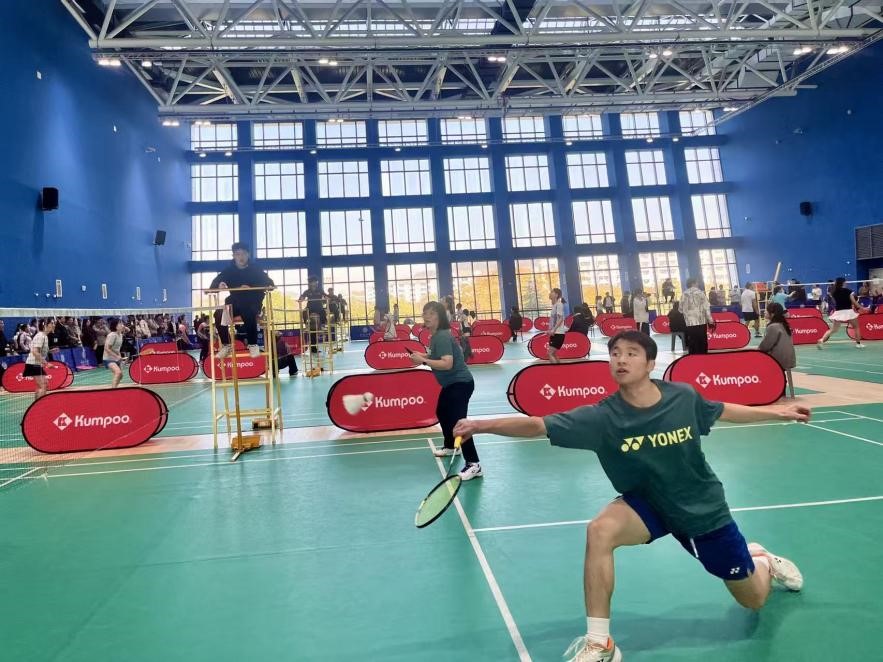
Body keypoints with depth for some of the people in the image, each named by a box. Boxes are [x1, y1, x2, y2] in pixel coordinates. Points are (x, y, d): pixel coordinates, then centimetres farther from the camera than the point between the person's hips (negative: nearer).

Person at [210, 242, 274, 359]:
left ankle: (253, 344, -21)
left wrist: (251, 288, -27)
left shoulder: (256, 270, 1)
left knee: (248, 313, -37)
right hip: (235, 303, 3)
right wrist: (219, 285, -26)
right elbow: (213, 286, 0)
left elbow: (269, 284, -12)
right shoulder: (229, 271, 8)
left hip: (253, 303, -3)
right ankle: (227, 345, -8)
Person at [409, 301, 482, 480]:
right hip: (450, 383, 11)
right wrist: (424, 355, 6)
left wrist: (423, 361, -30)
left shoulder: (443, 336, -23)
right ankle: (450, 446, 49)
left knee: (458, 421, -19)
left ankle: (474, 465, -17)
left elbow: (447, 364, -33)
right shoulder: (435, 335, 7)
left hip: (460, 383, -11)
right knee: (442, 413, 28)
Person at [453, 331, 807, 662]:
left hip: (704, 508, 1)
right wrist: (479, 425, -42)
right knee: (599, 530, -33)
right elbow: (536, 425, -33)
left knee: (754, 599, 14)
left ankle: (762, 559, 53)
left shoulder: (684, 396, -20)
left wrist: (776, 411, 11)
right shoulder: (602, 416, -26)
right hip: (648, 503, -1)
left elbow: (722, 410, 4)